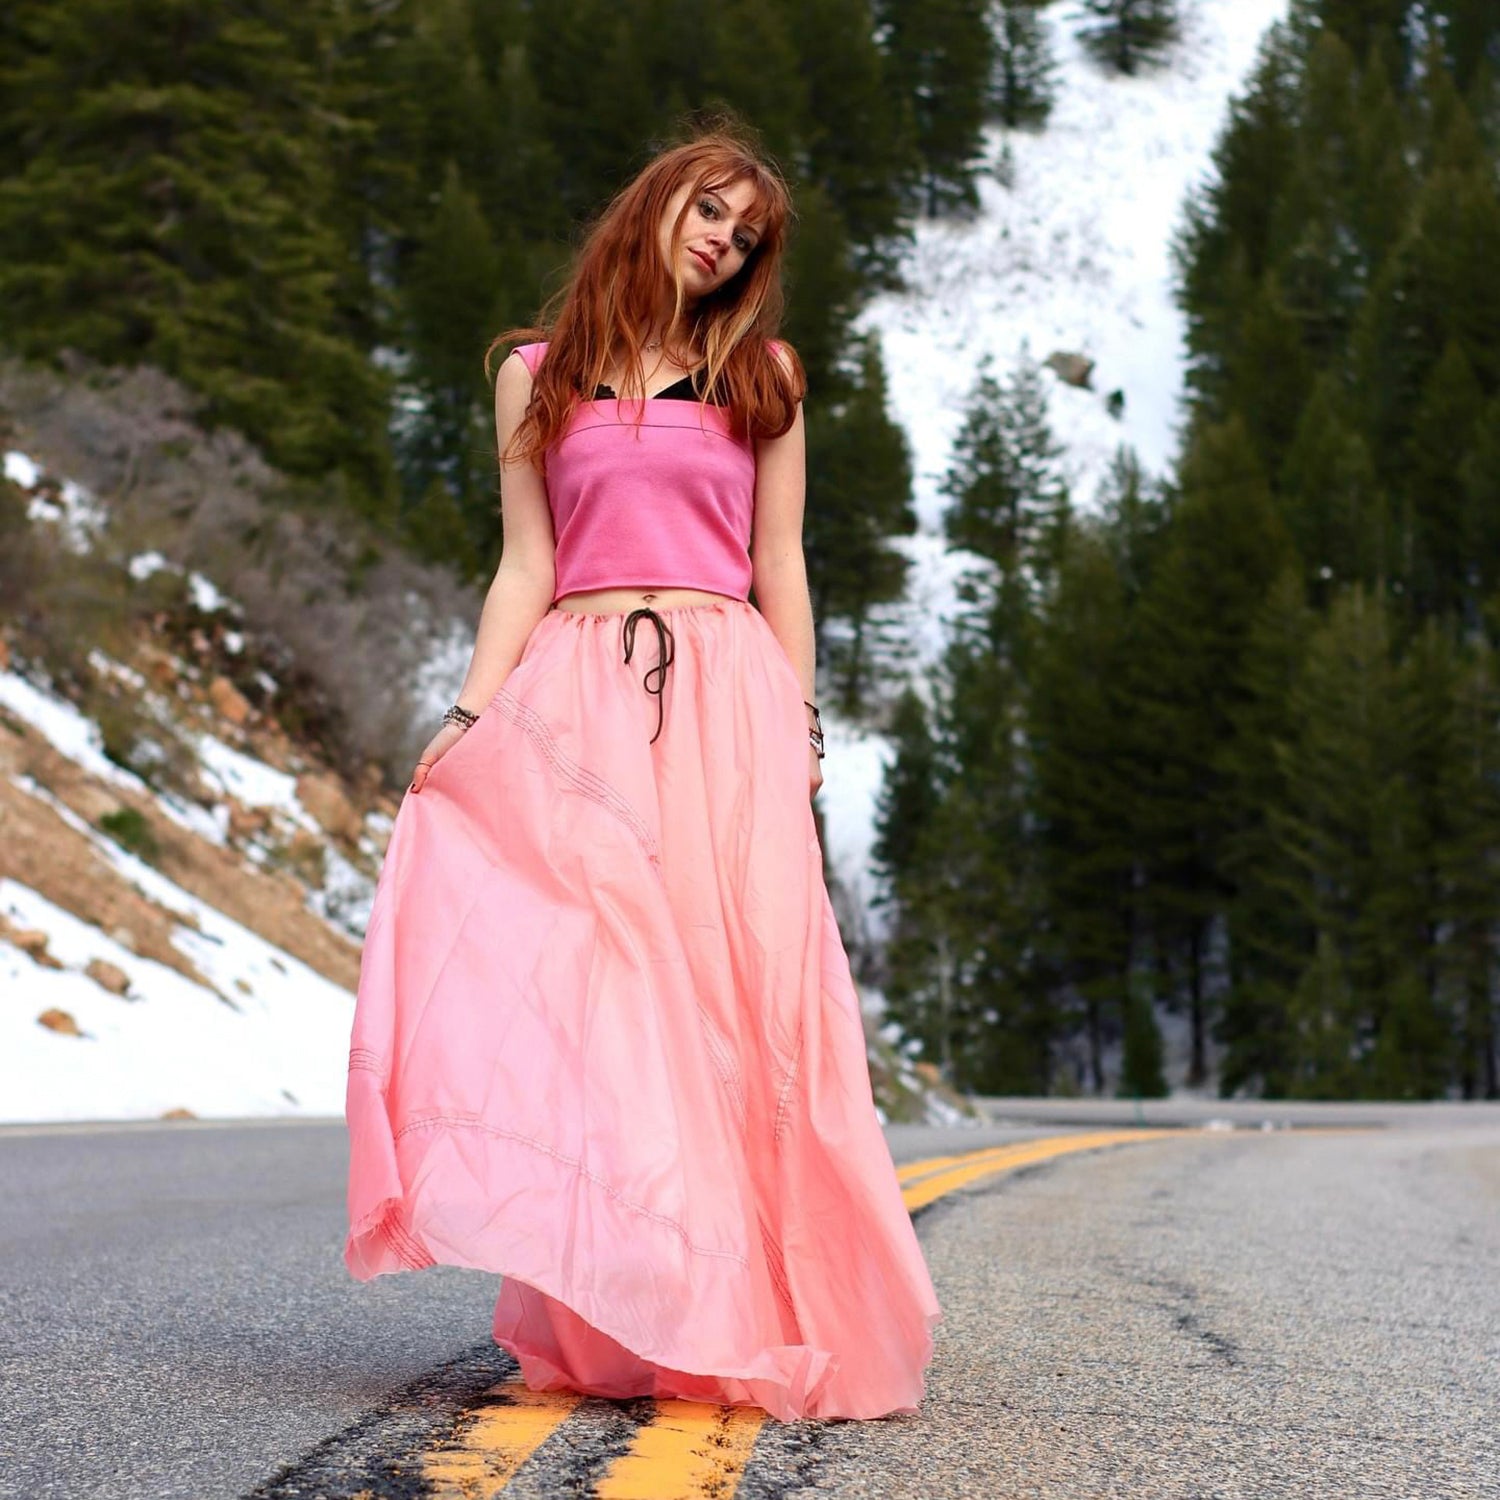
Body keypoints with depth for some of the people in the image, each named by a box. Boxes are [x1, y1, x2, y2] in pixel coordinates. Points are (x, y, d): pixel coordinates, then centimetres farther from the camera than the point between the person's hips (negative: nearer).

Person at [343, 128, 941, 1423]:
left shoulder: (762, 375, 15)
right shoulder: (538, 376, 14)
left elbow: (780, 565, 12)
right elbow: (526, 569, 9)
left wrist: (800, 728, 4)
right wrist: (474, 714, -2)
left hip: (724, 696, 0)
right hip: (577, 704, 0)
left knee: (732, 978, -10)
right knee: (584, 985, -10)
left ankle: (738, 1312, -6)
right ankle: (603, 1322, -6)